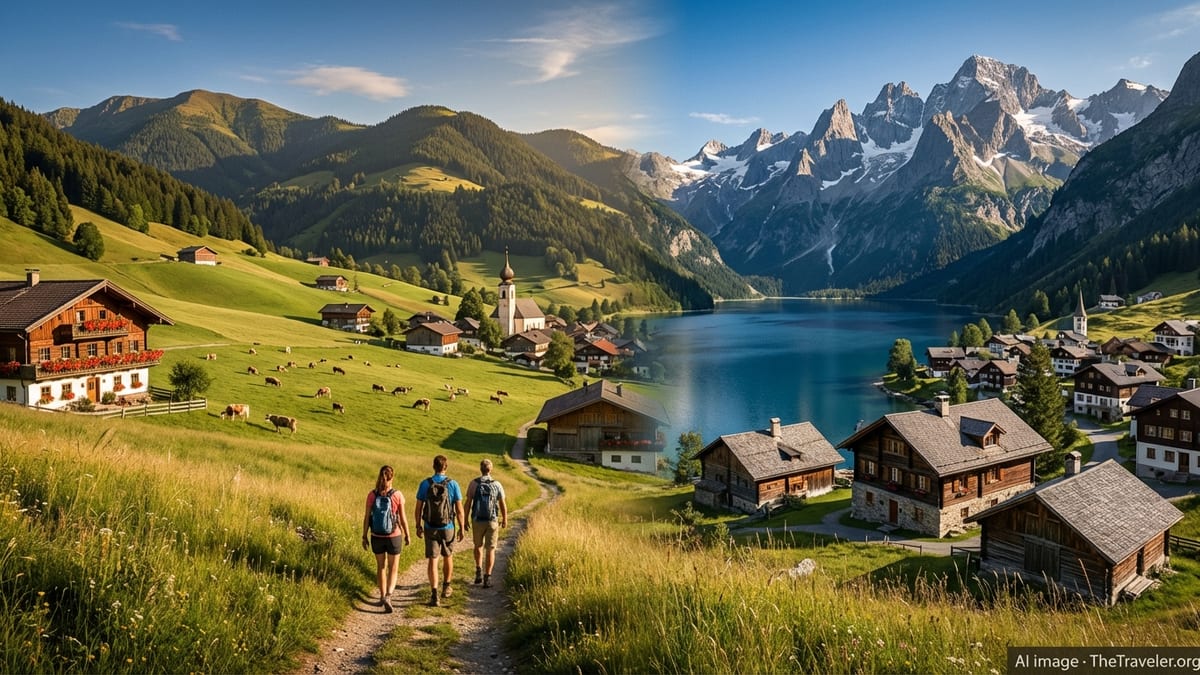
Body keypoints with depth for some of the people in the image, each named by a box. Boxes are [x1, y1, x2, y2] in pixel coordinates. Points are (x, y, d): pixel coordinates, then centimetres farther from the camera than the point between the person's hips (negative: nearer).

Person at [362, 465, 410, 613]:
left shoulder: (372, 495, -7)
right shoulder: (397, 495, -12)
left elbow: (367, 517, -4)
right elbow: (403, 517, -7)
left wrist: (364, 536, 7)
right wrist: (407, 535, 6)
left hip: (376, 536, 2)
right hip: (393, 536, -2)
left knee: (381, 566, 21)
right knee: (393, 569, 9)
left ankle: (382, 596, 30)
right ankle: (388, 596, -10)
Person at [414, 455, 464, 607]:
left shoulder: (425, 484, -6)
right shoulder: (453, 484, -8)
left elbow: (419, 507, -2)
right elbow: (459, 510, -7)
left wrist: (418, 526, 10)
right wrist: (461, 528, 3)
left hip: (430, 528, 0)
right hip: (448, 528, 0)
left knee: (432, 561, 1)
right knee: (448, 557, 21)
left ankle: (434, 595, -8)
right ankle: (446, 588, 35)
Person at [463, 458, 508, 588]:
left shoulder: (473, 483, -5)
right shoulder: (497, 484, -4)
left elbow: (467, 503, -6)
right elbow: (503, 505, 0)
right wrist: (505, 519, 16)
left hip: (477, 521, 1)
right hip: (492, 521, 0)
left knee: (478, 546, 23)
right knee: (490, 550, 7)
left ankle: (479, 572, 12)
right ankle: (487, 578, 1)